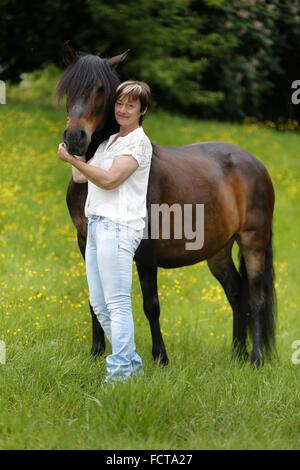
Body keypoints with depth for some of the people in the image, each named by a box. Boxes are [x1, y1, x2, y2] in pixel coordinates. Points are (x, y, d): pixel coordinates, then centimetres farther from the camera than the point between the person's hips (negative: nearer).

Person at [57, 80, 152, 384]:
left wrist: (71, 158, -8)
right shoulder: (109, 141, 23)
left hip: (118, 226, -9)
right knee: (99, 305, 10)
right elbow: (79, 177, 24)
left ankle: (120, 373, -13)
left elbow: (109, 179, -15)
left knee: (117, 304, -12)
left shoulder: (138, 143, -4)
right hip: (96, 224, 9)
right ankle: (132, 364, 17)